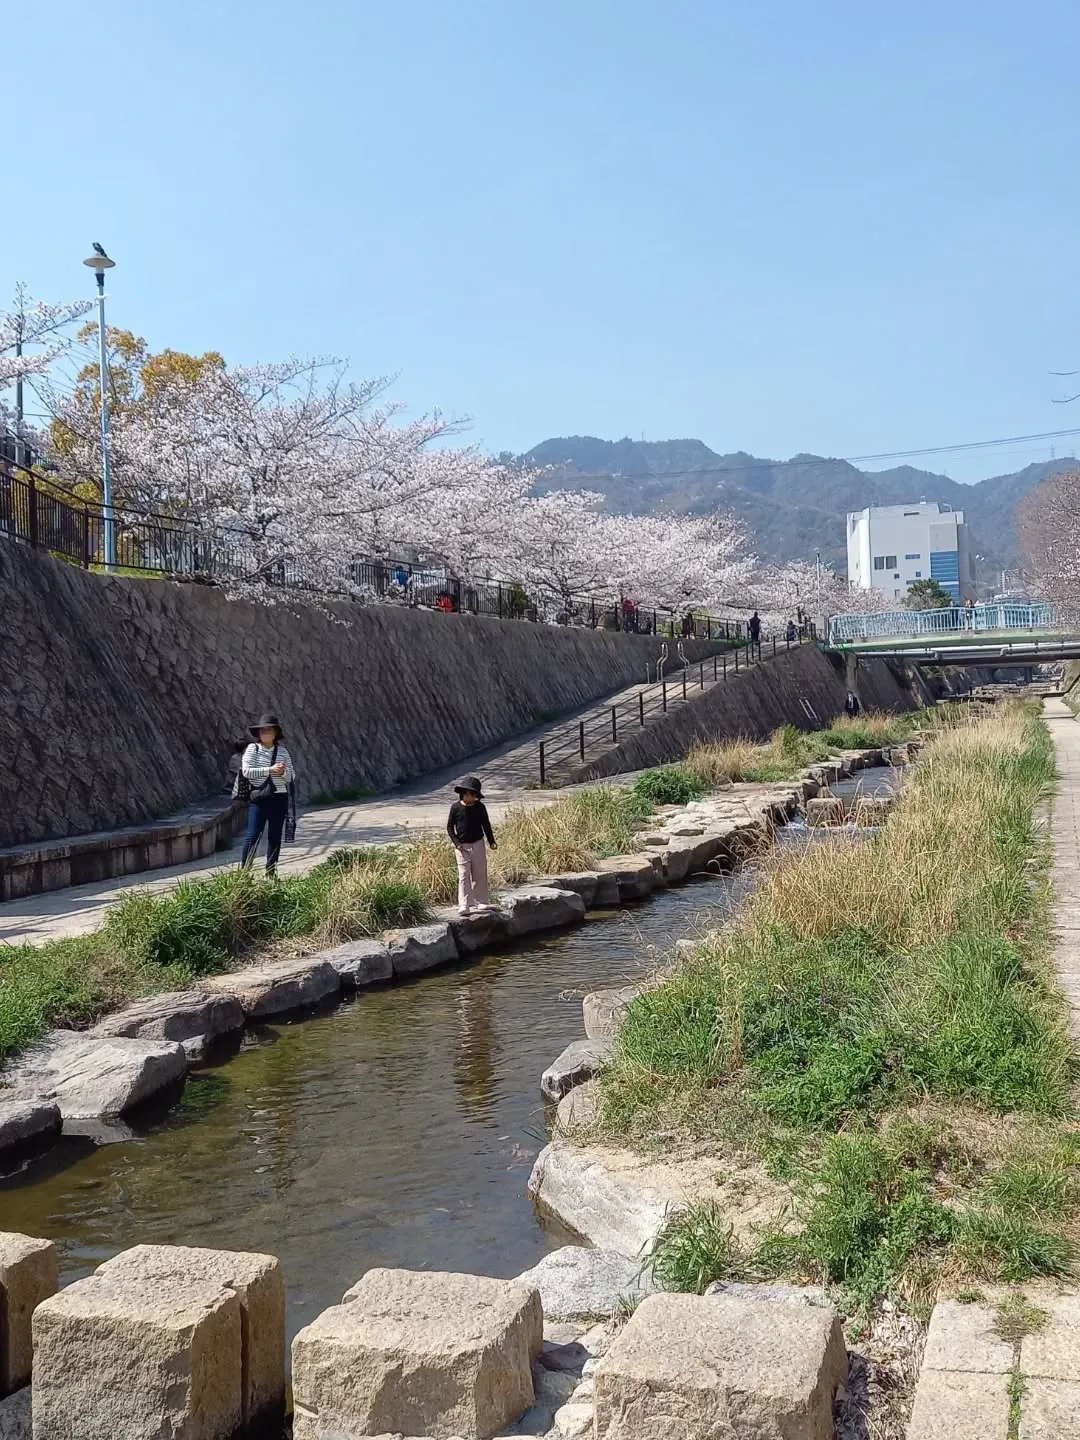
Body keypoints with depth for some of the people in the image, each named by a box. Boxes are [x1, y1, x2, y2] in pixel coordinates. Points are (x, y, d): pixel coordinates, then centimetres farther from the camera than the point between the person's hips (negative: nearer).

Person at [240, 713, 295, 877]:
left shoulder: (282, 751, 6)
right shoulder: (252, 749, -1)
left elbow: (292, 776, 6)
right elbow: (246, 771, -14)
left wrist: (284, 772, -16)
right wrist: (269, 770, -21)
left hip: (279, 798, 3)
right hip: (258, 798, -3)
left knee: (275, 837, 9)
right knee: (253, 835, -8)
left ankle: (271, 873, 19)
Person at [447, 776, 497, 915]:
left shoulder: (480, 807, 0)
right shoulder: (456, 807, -6)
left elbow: (486, 825, 10)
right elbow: (450, 827, 0)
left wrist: (491, 841, 6)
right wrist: (456, 842, -10)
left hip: (478, 844, 3)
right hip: (462, 846, -3)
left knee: (480, 874, 9)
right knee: (463, 875, -7)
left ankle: (480, 902, 19)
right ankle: (464, 905, -9)